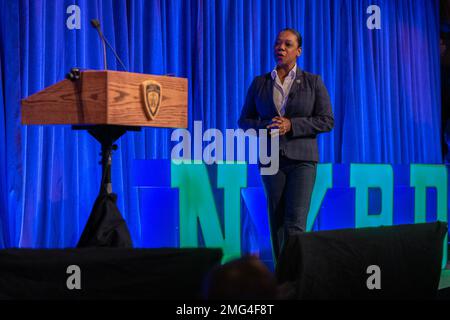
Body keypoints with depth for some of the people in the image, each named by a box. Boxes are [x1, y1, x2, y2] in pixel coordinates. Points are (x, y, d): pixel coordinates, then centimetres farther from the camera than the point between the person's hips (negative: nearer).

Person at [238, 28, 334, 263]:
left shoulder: (313, 82, 3)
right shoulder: (259, 83, 9)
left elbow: (327, 121, -2)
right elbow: (244, 121, 10)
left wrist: (291, 125, -14)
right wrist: (265, 126, -11)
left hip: (302, 158, -3)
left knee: (295, 223, -13)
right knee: (277, 223, 5)